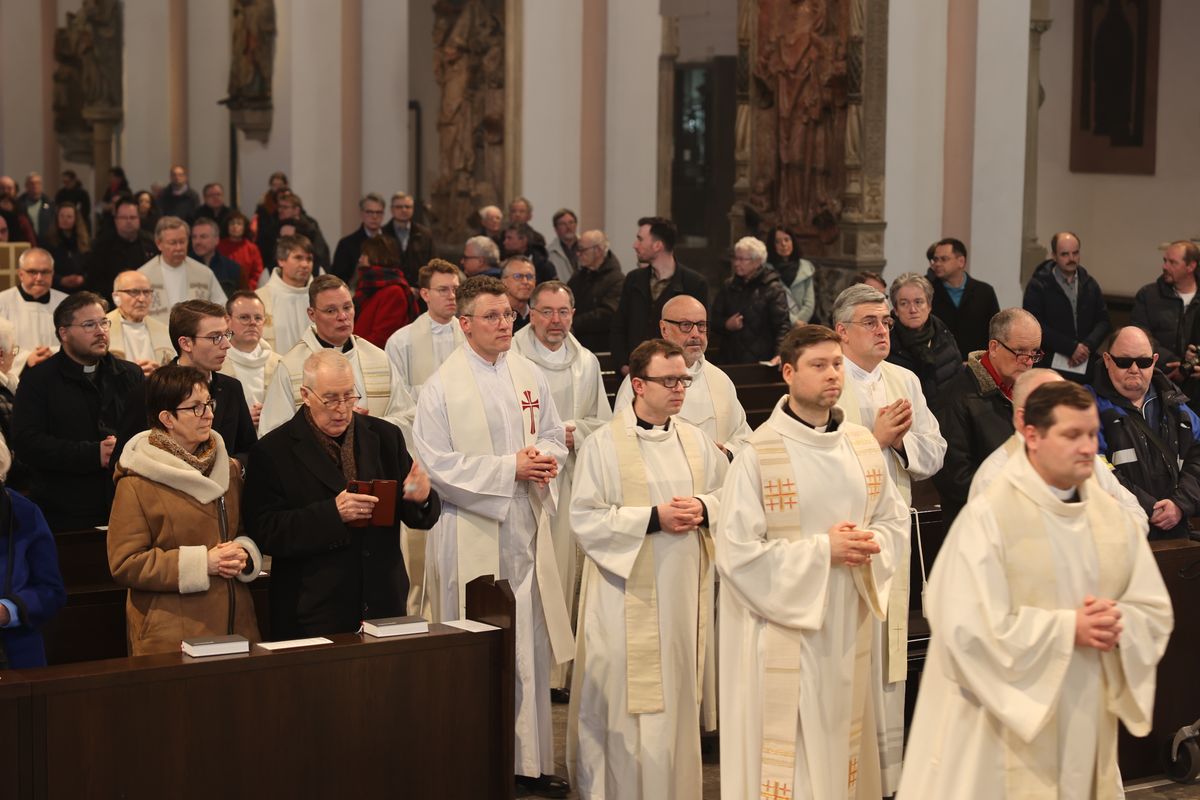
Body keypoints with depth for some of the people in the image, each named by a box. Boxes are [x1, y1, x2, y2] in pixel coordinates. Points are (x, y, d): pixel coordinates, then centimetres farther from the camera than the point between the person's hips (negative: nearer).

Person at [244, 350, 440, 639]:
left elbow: (421, 517, 11)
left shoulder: (385, 436, 9)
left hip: (384, 604, 4)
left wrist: (422, 498, -13)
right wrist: (332, 513, -23)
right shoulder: (273, 452, -3)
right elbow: (265, 533, -12)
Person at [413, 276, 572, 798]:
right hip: (471, 533, -5)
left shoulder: (530, 377, 8)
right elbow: (436, 463, -13)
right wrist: (511, 467, -17)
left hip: (526, 525, 5)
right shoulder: (442, 386, -7)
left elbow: (554, 437, 16)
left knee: (531, 642, 7)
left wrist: (547, 458, -8)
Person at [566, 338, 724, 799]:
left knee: (678, 694, 10)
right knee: (629, 699, -2)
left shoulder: (695, 440, 8)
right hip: (629, 593, -5)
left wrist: (703, 509, -9)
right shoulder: (604, 444, -7)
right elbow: (585, 519, -11)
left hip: (685, 590, 5)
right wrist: (653, 518, -17)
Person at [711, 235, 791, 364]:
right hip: (730, 360, 4)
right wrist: (726, 325, -6)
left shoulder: (773, 289, -4)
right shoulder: (728, 286, 13)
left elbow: (782, 326, -11)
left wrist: (779, 355, -25)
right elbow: (715, 318, 16)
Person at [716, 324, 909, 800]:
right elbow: (737, 552, -16)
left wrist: (871, 544, -10)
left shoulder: (862, 445, 5)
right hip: (784, 630, -5)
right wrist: (822, 550, -18)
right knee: (788, 755, 1)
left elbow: (895, 518, 13)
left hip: (847, 624, 6)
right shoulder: (757, 455, -14)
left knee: (841, 740, 15)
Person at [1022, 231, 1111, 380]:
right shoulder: (1038, 285, -2)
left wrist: (1088, 346, -9)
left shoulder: (1090, 284, 14)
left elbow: (1104, 321, 12)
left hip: (1084, 367, 4)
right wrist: (1071, 347, -15)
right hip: (1049, 366, -4)